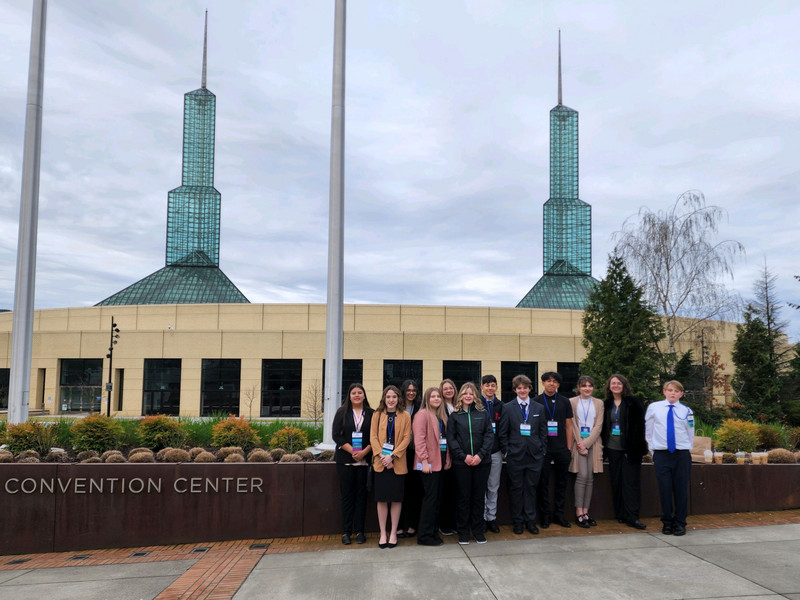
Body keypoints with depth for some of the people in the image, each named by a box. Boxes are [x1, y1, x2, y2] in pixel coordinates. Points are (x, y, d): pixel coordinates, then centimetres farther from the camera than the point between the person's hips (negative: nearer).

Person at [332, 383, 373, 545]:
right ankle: (346, 531, 8)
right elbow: (336, 435, -1)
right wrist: (352, 451, -12)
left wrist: (364, 451, -12)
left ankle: (359, 531, 10)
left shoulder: (371, 414, 6)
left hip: (364, 460, 0)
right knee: (347, 495, 2)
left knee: (361, 494, 3)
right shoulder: (342, 413, 5)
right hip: (345, 460, 0)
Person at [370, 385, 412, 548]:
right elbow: (373, 437, 2)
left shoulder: (405, 416, 3)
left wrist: (392, 456, -13)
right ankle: (383, 533, 11)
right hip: (381, 462, 1)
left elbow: (406, 438, -2)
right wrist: (382, 456, -12)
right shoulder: (377, 415, 6)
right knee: (381, 498, 3)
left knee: (396, 498, 4)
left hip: (398, 463, -1)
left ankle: (393, 533, 14)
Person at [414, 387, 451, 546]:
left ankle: (433, 532, 19)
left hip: (441, 461, 8)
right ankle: (425, 536, 2)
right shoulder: (422, 415, -9)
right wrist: (424, 460, -20)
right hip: (429, 463, -8)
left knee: (437, 497, 11)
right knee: (430, 497, -6)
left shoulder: (442, 416, 15)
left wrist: (448, 458, 10)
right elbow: (419, 439, -16)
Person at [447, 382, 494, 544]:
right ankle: (463, 531, 14)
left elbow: (489, 435, 1)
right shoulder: (455, 415, 4)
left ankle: (478, 530, 18)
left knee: (479, 496, 7)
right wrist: (464, 456, -11)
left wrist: (480, 455, -10)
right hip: (461, 463, -1)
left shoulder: (483, 414, 6)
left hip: (482, 462, 1)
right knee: (463, 496, 4)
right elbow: (451, 438, 0)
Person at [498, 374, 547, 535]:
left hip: (534, 455, 2)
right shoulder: (508, 408, 1)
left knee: (531, 488, 8)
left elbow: (543, 432, 9)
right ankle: (517, 521, 16)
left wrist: (542, 451, 3)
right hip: (515, 455, -1)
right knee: (516, 489, 6)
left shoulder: (539, 408, 7)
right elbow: (502, 433, 1)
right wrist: (506, 451, -4)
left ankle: (531, 521, 18)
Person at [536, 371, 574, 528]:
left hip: (561, 449, 2)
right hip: (542, 449, -2)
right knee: (543, 483, 3)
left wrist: (569, 448, 4)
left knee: (561, 483, 8)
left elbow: (569, 426, 9)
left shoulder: (564, 402, 8)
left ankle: (559, 514, 19)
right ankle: (545, 516, 13)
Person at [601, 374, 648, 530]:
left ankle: (632, 518, -1)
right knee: (616, 482, 8)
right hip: (613, 448, 4)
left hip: (629, 448, -4)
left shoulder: (634, 403, -3)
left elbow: (639, 425, -6)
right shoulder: (607, 404, 10)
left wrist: (636, 446, -14)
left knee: (631, 482, -4)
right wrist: (604, 443, 5)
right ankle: (620, 515, 16)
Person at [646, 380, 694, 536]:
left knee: (681, 489, 3)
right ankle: (667, 523, 14)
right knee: (665, 489, 2)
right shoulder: (654, 408, 1)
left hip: (682, 454, 0)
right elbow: (648, 431, 7)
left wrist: (687, 450, 9)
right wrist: (653, 450, 7)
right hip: (661, 454, 0)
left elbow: (690, 434, 11)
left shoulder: (686, 411, 2)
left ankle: (680, 523, 14)